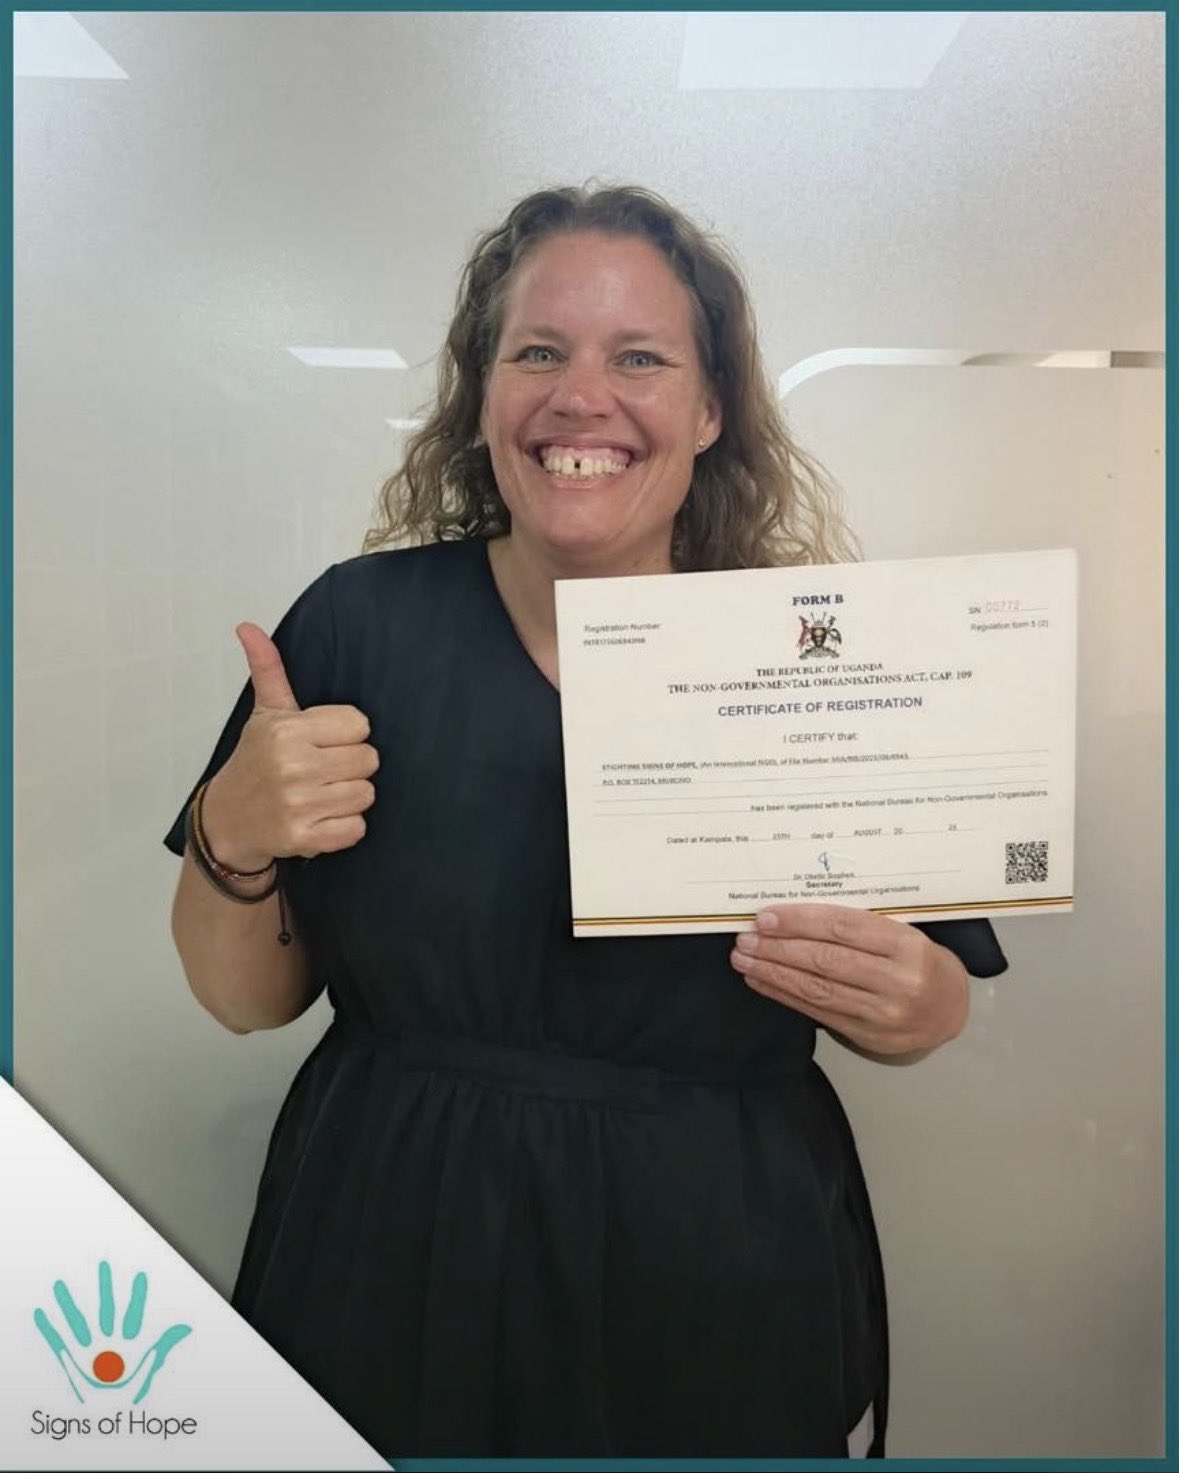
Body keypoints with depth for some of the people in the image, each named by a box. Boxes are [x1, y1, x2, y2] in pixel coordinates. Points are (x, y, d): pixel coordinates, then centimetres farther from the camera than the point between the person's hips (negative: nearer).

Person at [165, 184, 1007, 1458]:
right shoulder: (362, 622, -10)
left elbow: (935, 996, 2)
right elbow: (246, 998, -3)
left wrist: (910, 1005, -19)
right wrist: (232, 842, -22)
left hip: (724, 1299, 1)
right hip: (393, 1287, 1)